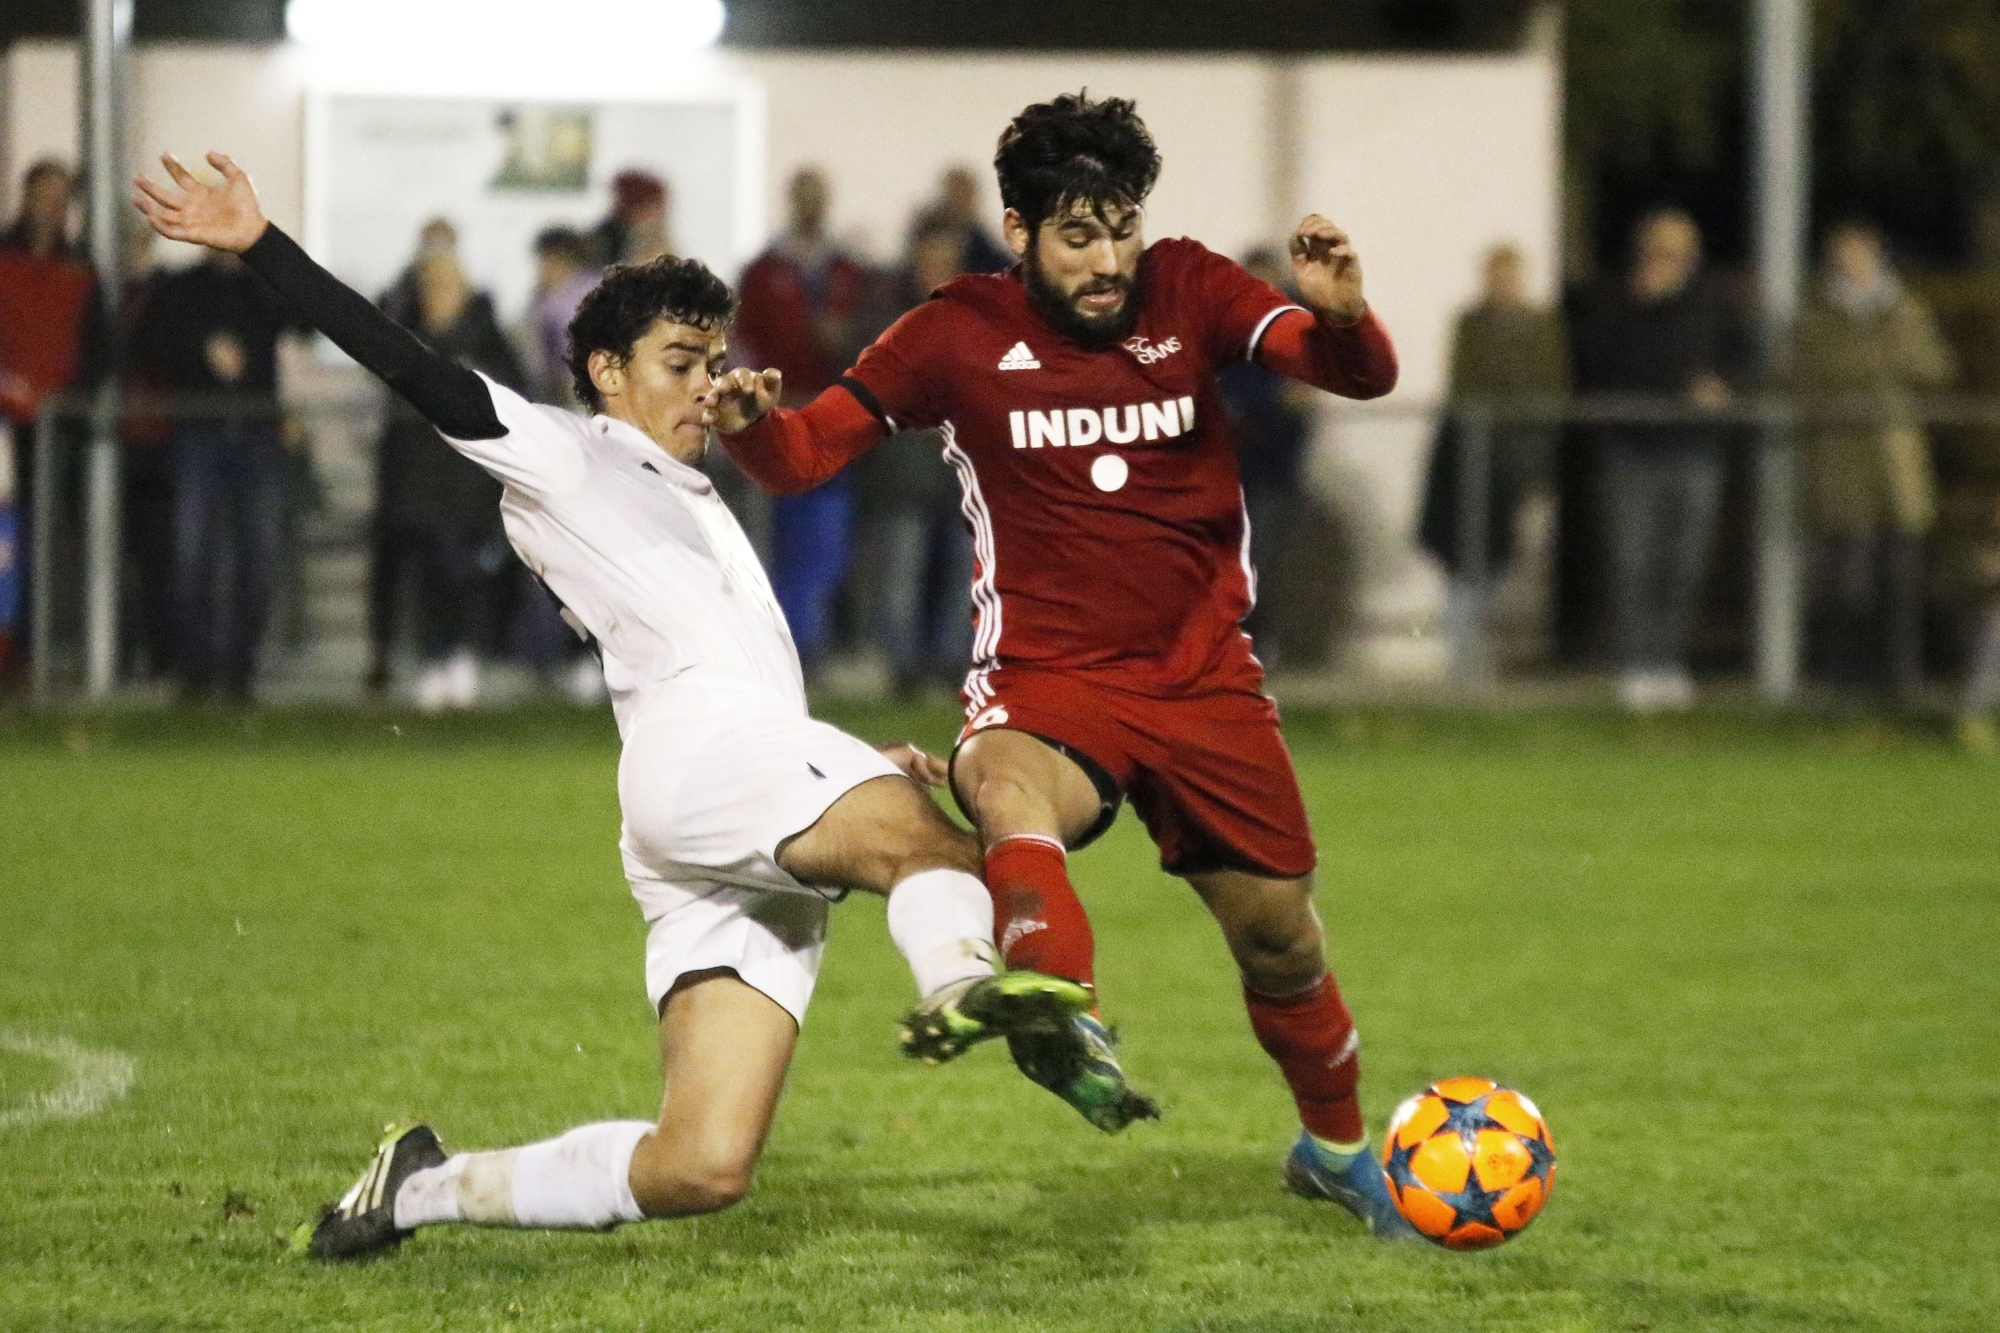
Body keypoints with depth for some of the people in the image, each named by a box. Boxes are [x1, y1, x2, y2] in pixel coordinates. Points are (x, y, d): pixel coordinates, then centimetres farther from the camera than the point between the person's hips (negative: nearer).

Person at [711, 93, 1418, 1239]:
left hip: (1202, 673, 2)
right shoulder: (960, 336, -5)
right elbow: (810, 452, -2)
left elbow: (1360, 376, -10)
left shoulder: (1189, 292, -2)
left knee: (1281, 937, 11)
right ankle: (1068, 1033, -59)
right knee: (1010, 797, -38)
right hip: (1047, 679, -2)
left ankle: (1337, 1148, 37)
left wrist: (1342, 315, -33)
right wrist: (753, 424, -25)